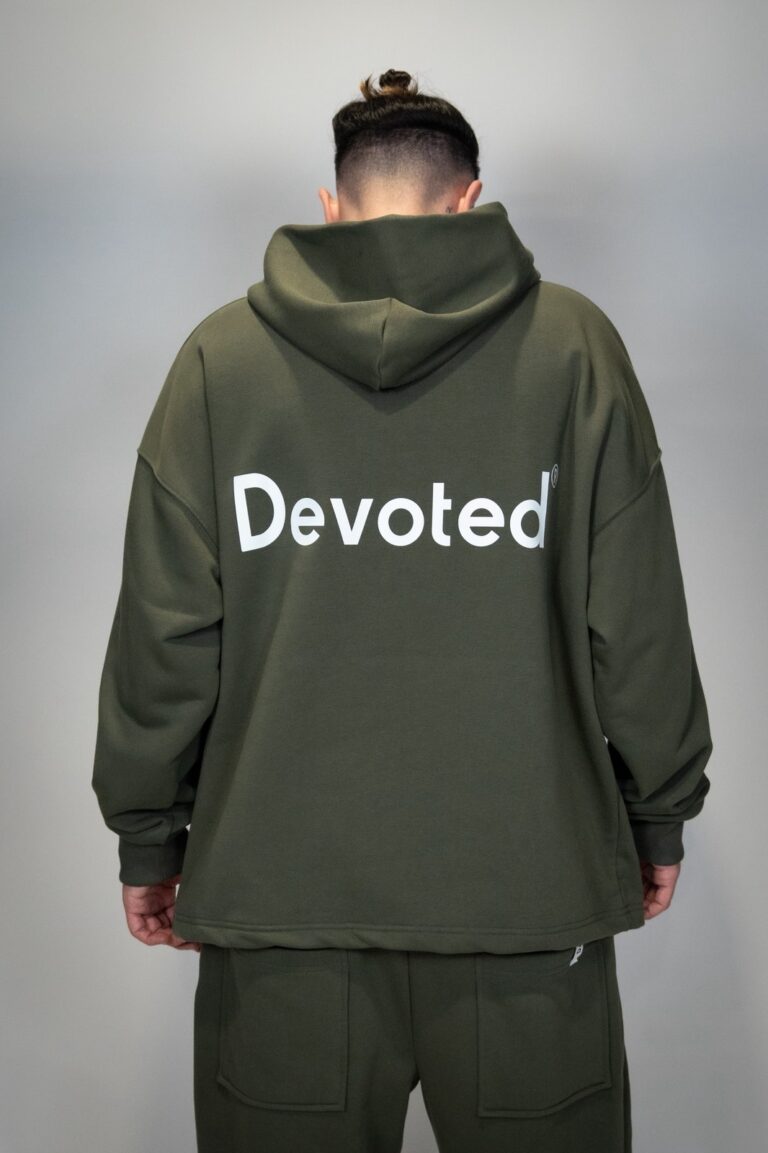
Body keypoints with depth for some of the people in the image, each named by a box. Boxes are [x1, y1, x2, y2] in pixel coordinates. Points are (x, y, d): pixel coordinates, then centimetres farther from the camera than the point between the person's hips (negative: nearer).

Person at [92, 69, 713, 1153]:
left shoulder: (220, 354, 2)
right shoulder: (574, 343, 1)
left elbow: (163, 629, 1)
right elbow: (636, 619, 0)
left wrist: (149, 837, 12)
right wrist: (660, 815, 13)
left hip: (279, 883, 1)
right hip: (529, 875, 0)